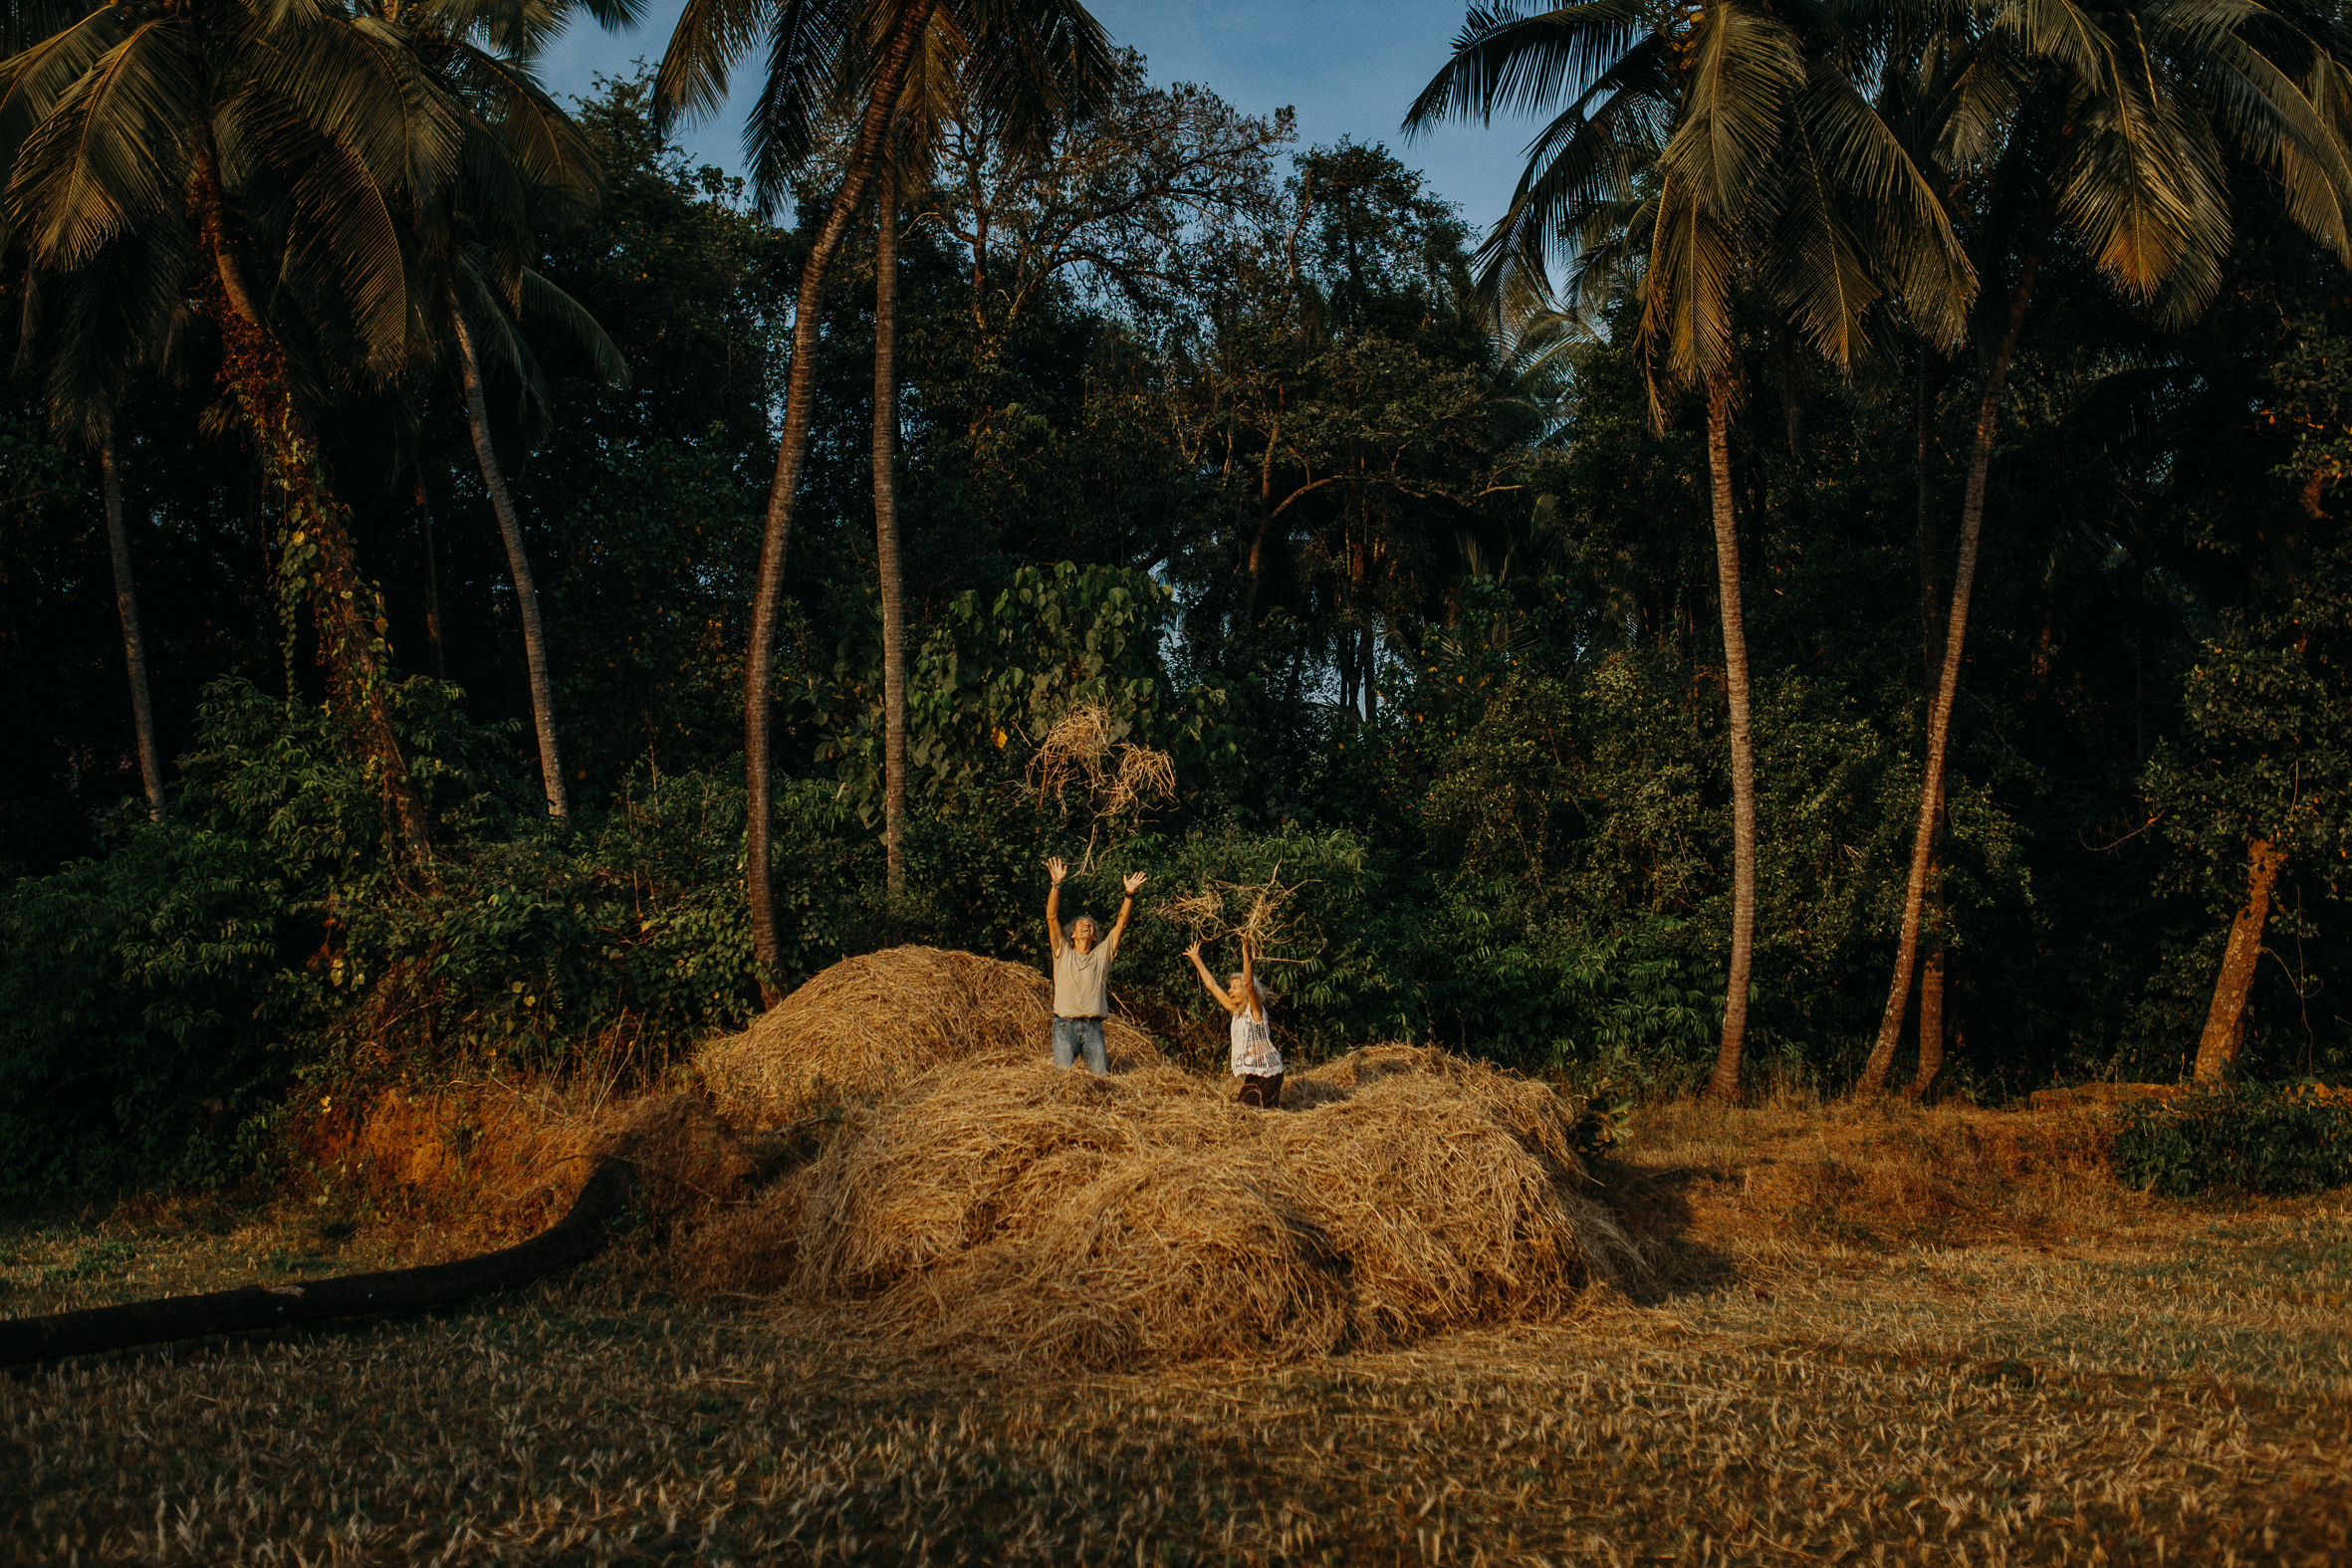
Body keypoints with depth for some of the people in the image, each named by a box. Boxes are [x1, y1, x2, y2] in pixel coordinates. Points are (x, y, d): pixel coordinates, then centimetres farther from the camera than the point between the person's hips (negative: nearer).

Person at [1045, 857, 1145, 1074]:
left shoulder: (1102, 954, 14)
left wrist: (1129, 894, -3)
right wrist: (1056, 884, -9)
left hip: (1093, 1026, 2)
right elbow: (1052, 917, 1)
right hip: (1065, 1025, -2)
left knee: (1101, 1075, -7)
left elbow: (1120, 925, 7)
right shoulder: (1063, 952, 11)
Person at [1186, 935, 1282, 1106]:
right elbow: (1211, 984, 19)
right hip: (1252, 1073, 8)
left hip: (1266, 1072, -8)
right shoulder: (1235, 1010, 12)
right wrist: (1196, 959, 24)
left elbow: (1248, 983, -24)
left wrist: (1246, 953, -33)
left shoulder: (1255, 1010, -7)